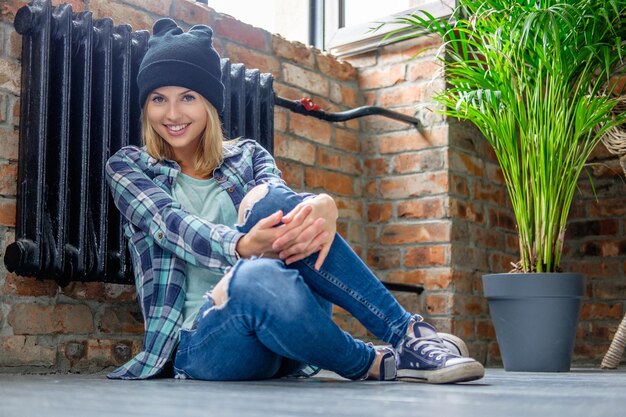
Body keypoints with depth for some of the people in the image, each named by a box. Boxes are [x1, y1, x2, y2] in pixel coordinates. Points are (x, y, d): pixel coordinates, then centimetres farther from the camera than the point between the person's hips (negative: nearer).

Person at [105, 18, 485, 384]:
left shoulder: (247, 156, 14)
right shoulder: (128, 167, 9)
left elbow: (281, 193, -9)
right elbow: (173, 227, -12)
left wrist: (322, 207, -34)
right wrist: (243, 246, -34)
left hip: (280, 332, 2)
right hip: (200, 344, -2)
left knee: (270, 200, -26)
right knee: (257, 279, -38)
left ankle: (408, 332, -24)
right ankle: (376, 363, -16)